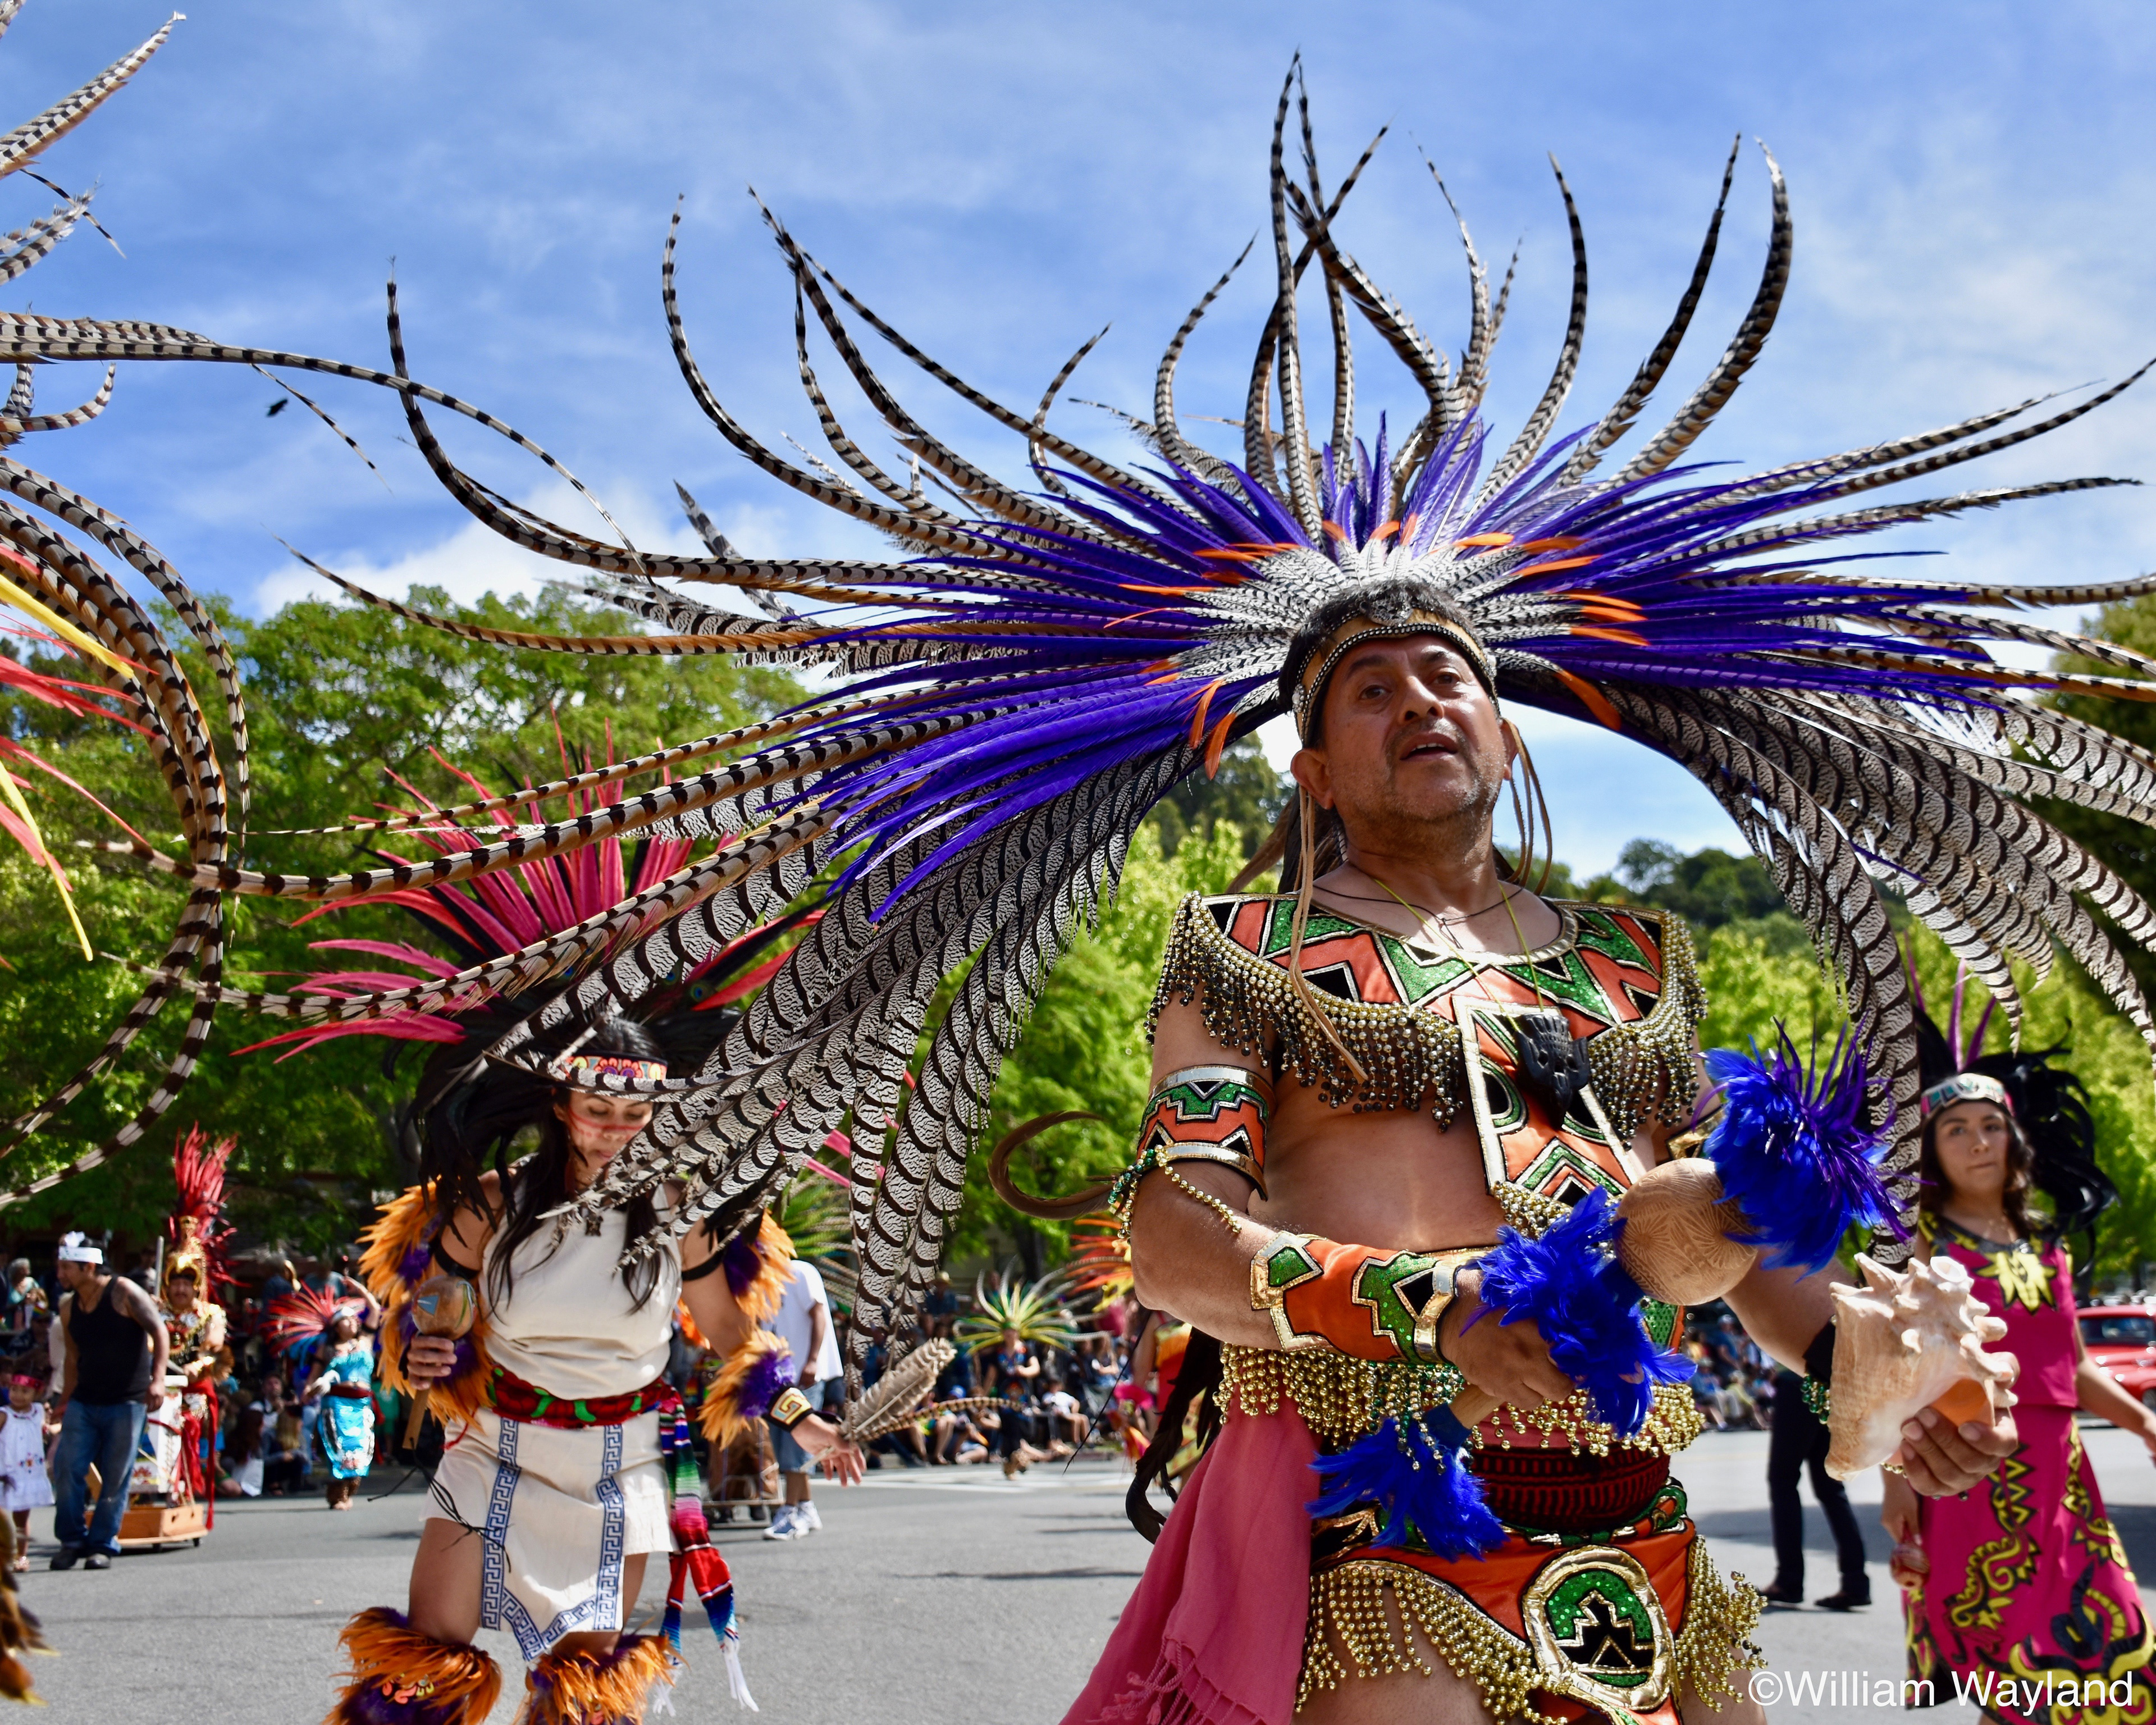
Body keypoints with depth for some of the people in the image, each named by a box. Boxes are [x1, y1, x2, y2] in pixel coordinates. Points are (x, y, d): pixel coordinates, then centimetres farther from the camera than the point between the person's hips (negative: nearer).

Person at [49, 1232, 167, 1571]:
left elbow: (159, 1331, -12)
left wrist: (158, 1378, -23)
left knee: (115, 1478, -2)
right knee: (67, 1468, -5)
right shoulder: (69, 1308, 9)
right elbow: (73, 1358, 18)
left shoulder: (123, 1293, -8)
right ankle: (72, 1540, 8)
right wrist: (65, 1402, 14)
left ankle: (103, 1546, 9)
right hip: (84, 1401, 5)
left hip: (126, 1402, -5)